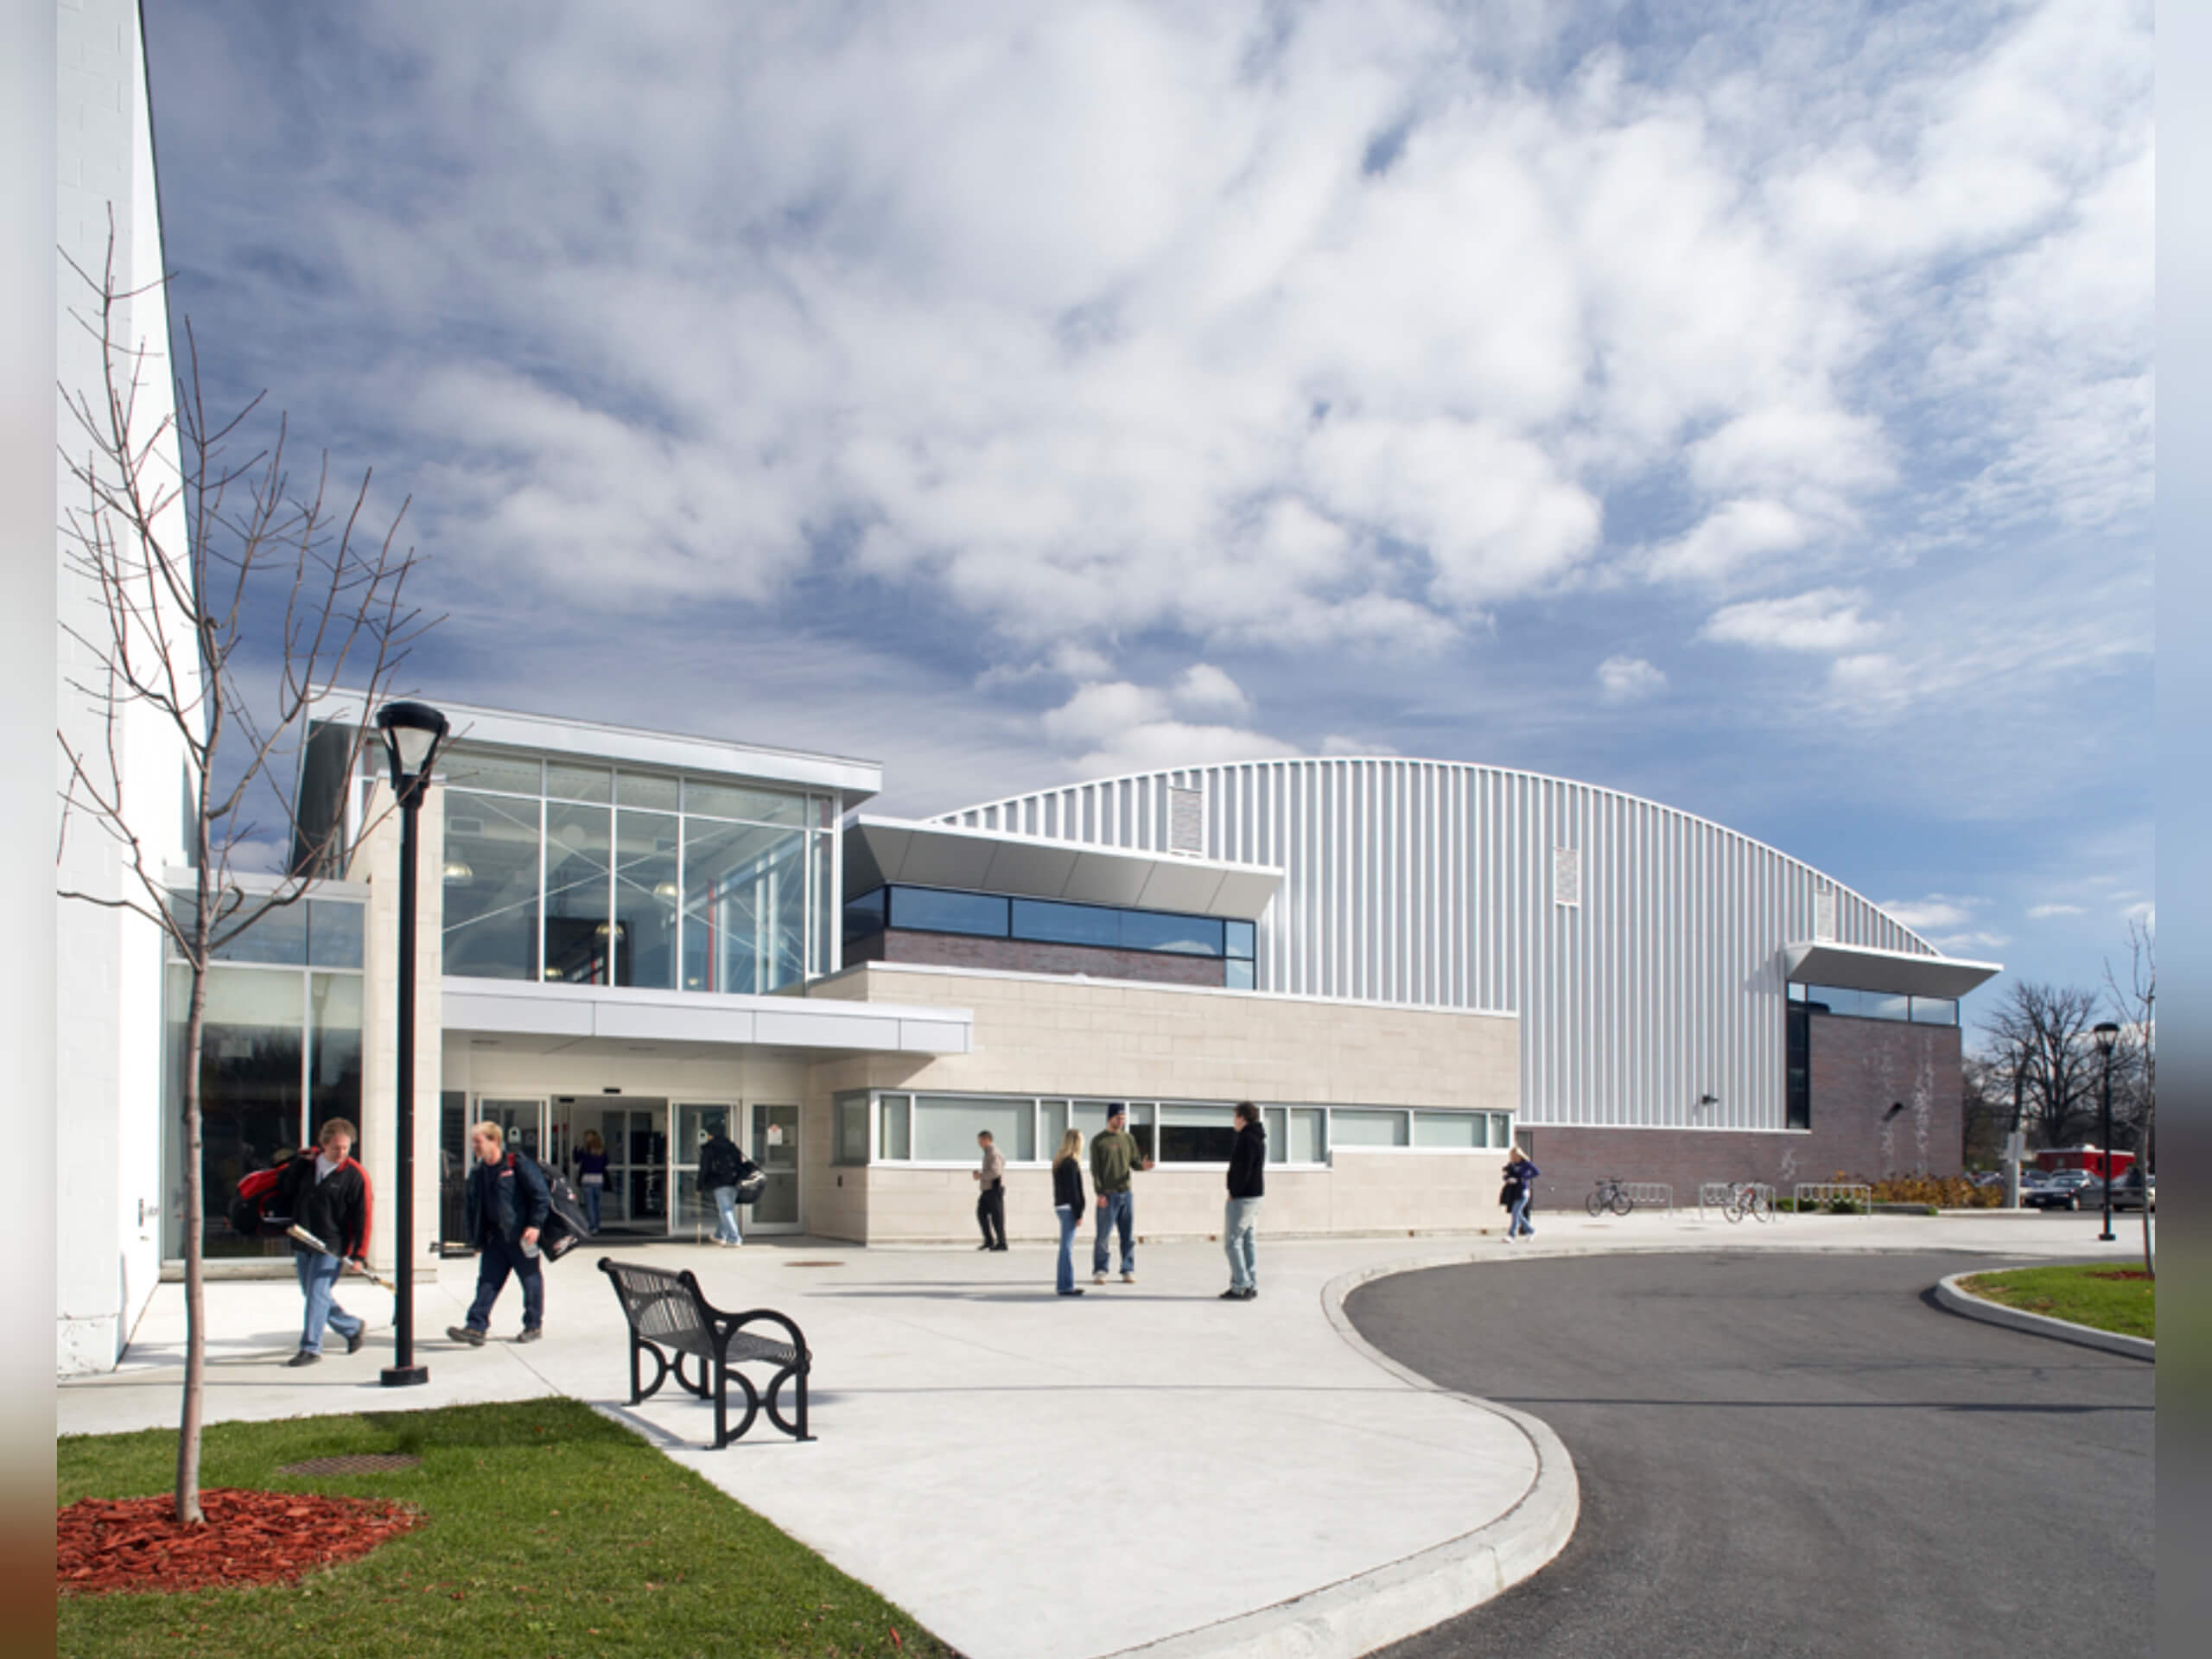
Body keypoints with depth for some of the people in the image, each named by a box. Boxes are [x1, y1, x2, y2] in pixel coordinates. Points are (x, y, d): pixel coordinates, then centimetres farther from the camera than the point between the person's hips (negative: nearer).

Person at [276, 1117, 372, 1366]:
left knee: (318, 1293, -12)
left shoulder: (356, 1176, -11)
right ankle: (353, 1326, 30)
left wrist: (358, 1255, -15)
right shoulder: (304, 1164, 1)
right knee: (311, 1294, 13)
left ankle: (311, 1348, -4)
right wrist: (293, 1218, 11)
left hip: (332, 1246, -6)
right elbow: (283, 1187, 20)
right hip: (302, 1244, 6)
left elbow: (362, 1217, -11)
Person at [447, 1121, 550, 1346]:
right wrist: (477, 1239, 12)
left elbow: (542, 1195, -12)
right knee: (487, 1282, -1)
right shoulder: (478, 1173, 9)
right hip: (495, 1237, 6)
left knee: (531, 1280, 4)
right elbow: (471, 1207, 16)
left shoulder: (519, 1165, -11)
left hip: (521, 1236, -6)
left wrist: (535, 1225, -17)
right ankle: (476, 1327, -4)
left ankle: (534, 1325, 16)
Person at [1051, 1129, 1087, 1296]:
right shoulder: (1071, 1163, -14)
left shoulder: (1059, 1161, 14)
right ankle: (1066, 1286, -5)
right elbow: (1073, 1190, -17)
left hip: (1061, 1206, 10)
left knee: (1066, 1246, 14)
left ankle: (1066, 1283, 21)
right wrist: (1078, 1214, -15)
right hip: (1069, 1208, -10)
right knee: (1067, 1246, -7)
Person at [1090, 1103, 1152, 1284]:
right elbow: (1095, 1169, -3)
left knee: (1129, 1235, 4)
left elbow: (1135, 1162, 12)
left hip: (1126, 1193, 4)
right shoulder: (1098, 1141, 0)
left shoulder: (1129, 1139, 13)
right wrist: (1100, 1193, -12)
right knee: (1102, 1236, -2)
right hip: (1107, 1195, -4)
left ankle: (1128, 1271, 10)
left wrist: (1143, 1165, -12)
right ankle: (1099, 1271, 6)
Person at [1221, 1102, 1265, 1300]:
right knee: (1247, 1241, 13)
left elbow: (1243, 1170, -23)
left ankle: (1240, 1287, -8)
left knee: (1232, 1241, -6)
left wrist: (1234, 1192, -14)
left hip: (1242, 1197, -10)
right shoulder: (1258, 1139, 15)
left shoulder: (1247, 1139, -17)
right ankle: (1251, 1285, 14)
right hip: (1255, 1195, 10)